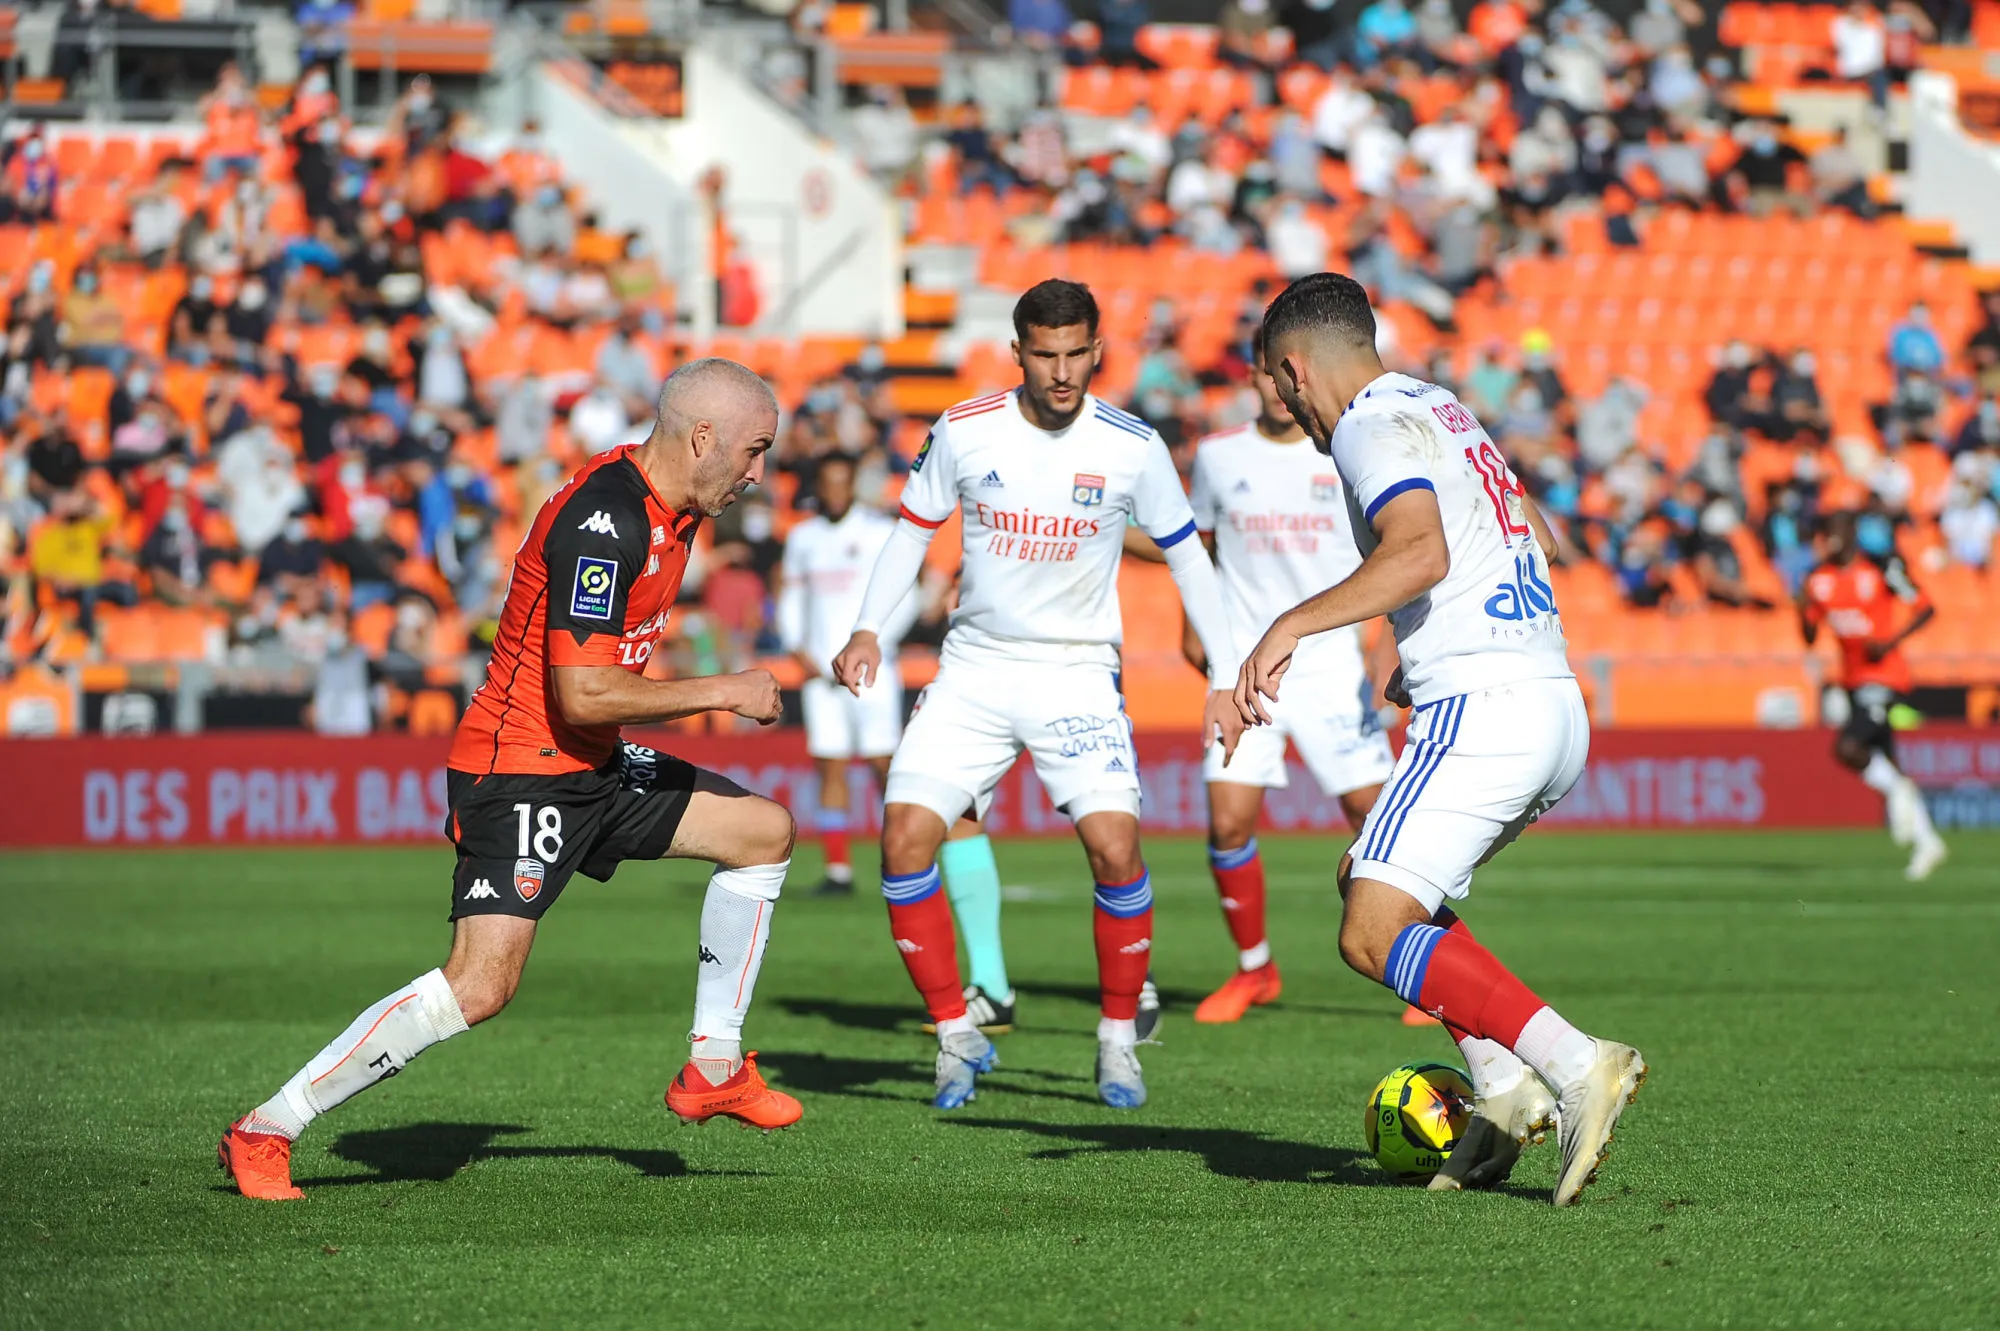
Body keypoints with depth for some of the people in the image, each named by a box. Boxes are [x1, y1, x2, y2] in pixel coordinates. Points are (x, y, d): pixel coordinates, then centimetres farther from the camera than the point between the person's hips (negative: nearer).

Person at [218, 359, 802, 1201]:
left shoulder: (665, 511, 8)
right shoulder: (604, 523, -23)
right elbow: (581, 694, -27)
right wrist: (722, 692, -19)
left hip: (590, 768, 10)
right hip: (516, 773, -10)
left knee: (763, 831, 12)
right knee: (481, 984, -21)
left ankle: (712, 1069, 19)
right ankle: (266, 1131, -14)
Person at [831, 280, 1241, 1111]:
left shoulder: (1132, 446, -8)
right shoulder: (964, 432, -5)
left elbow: (1184, 555, 5)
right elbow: (915, 528, 10)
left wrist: (1228, 675, 3)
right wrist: (869, 629, -2)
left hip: (1077, 675, -2)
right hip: (973, 667, 2)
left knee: (1115, 846, -19)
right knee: (905, 838, -13)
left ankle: (1119, 1041, 3)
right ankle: (957, 1036, 3)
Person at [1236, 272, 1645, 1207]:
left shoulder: (1374, 429, -8)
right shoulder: (1441, 411, 22)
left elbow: (1421, 552, -27)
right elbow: (1536, 541, 34)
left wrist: (1290, 628, -29)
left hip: (1481, 710, -10)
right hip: (1557, 705, 10)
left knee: (1373, 936, -12)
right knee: (1366, 882, 23)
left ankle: (1574, 1066, -25)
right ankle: (1501, 1090, 10)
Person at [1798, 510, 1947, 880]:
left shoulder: (1883, 568, -12)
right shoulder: (1819, 578, 5)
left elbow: (1925, 608, -6)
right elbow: (1809, 637, 9)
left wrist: (1890, 643, -18)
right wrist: (1805, 609, -12)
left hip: (1884, 676, -7)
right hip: (1852, 680, 7)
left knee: (1846, 748, -24)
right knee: (1884, 763, 12)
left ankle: (1897, 790, 1)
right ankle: (1926, 841, 22)